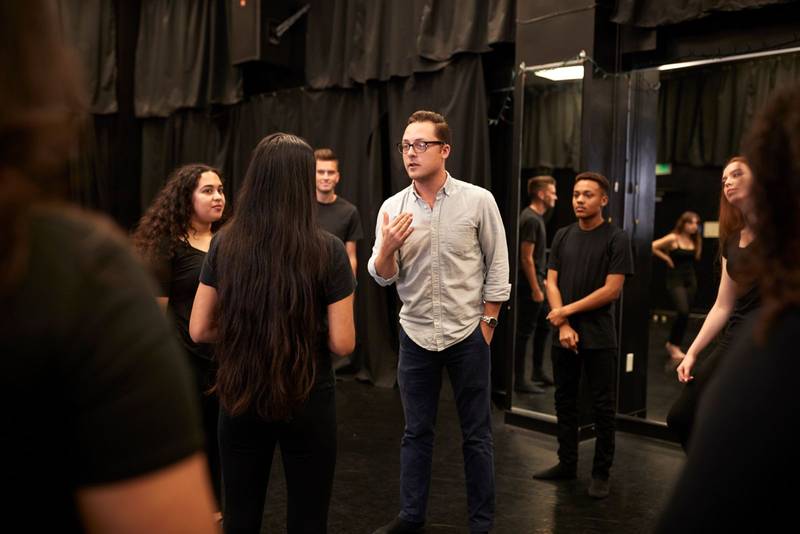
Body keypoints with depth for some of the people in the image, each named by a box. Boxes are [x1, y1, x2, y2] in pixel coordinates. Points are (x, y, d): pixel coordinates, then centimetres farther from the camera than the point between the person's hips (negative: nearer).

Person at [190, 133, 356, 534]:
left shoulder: (224, 244, -5)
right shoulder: (327, 250, -14)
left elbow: (199, 330, -1)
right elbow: (342, 344, -12)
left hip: (239, 399, 3)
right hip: (307, 402, -2)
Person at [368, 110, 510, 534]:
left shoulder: (478, 201, -7)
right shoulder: (392, 207, -1)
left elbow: (497, 267, -1)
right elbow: (383, 277, 0)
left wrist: (487, 323, -2)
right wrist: (386, 249, -21)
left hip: (467, 333, -2)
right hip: (415, 333, 2)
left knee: (476, 435, 9)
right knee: (416, 431, 14)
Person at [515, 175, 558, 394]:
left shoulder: (536, 217, 13)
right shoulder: (530, 219, -18)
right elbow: (526, 257, -21)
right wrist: (535, 289, -20)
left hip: (536, 282, 10)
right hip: (529, 285, -10)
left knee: (543, 326, 18)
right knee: (525, 331, -2)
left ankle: (538, 372, 30)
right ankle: (519, 380, 6)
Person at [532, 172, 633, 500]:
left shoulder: (616, 239, -5)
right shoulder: (563, 236, 9)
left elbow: (612, 290, -11)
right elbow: (551, 283, 5)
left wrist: (566, 311, -9)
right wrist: (563, 325, -7)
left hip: (599, 339, -4)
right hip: (563, 335, 5)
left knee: (603, 407, 4)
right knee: (565, 402, 12)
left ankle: (601, 473, 15)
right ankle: (567, 464, 25)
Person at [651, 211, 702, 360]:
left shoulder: (695, 241, 6)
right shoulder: (673, 238, -10)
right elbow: (652, 247, -14)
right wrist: (667, 258, -8)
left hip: (690, 279, 6)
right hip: (675, 279, -6)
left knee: (685, 315, 7)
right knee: (683, 312, -17)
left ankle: (674, 344, 22)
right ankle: (673, 345, 1)